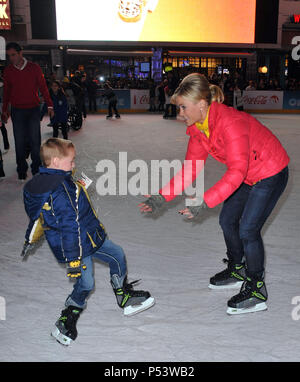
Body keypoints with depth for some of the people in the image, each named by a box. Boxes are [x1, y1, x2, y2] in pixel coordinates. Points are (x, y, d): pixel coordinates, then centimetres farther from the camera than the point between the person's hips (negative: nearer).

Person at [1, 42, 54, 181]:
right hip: (17, 111, 1)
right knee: (19, 142, 2)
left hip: (33, 109, -1)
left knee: (35, 140, -1)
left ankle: (36, 169, 11)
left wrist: (49, 105, 1)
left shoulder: (34, 68, 0)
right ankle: (22, 170, 13)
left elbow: (43, 87, 5)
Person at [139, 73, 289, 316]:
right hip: (247, 175, 9)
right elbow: (190, 169, -5)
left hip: (271, 173, -8)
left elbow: (237, 172, -38)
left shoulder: (230, 122, -34)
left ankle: (256, 291, 8)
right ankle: (237, 270, 37)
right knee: (228, 220, 13)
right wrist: (162, 198, -13)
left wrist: (204, 202, -44)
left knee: (248, 229, -10)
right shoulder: (197, 128, -7)